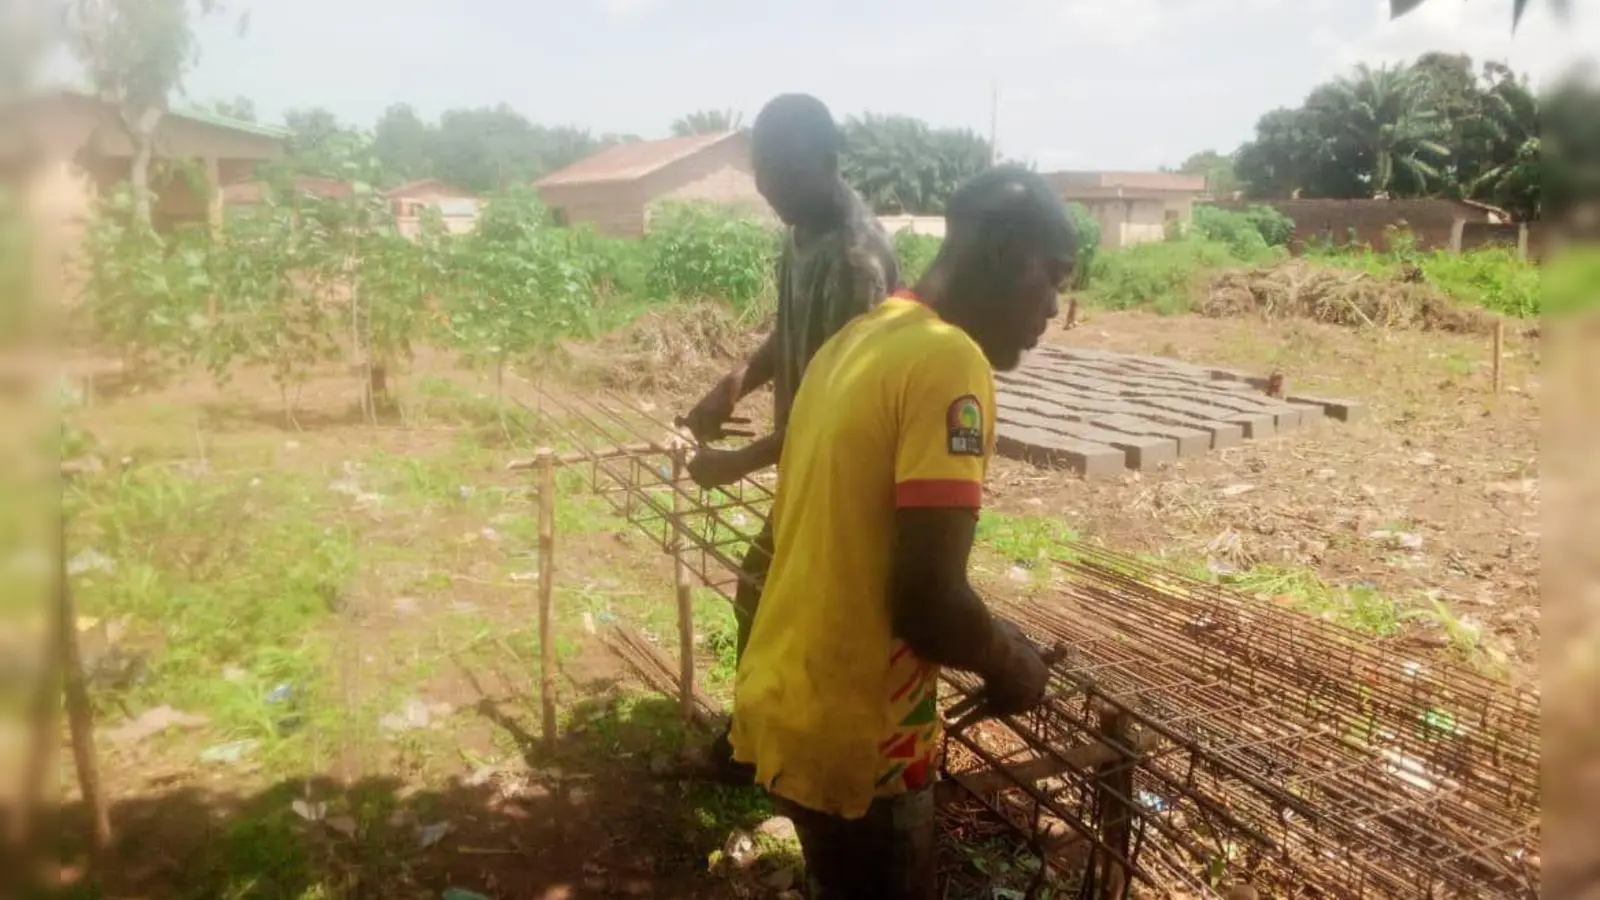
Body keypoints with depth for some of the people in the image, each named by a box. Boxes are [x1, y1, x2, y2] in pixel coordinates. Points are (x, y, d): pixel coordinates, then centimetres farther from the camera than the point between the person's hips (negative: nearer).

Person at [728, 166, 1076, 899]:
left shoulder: (855, 338, 7)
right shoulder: (949, 363, -21)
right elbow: (927, 601, -26)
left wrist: (986, 639, 16)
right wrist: (1010, 663, -5)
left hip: (781, 701, 8)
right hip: (853, 733, -8)